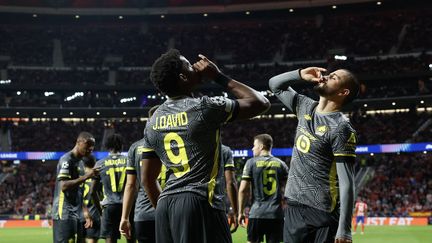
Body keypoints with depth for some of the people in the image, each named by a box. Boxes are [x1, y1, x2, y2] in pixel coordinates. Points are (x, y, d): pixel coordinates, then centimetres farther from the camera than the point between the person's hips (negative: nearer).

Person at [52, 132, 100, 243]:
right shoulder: (67, 160, -10)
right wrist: (86, 176, -23)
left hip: (75, 213, 9)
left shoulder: (80, 162, 19)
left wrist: (85, 211, 18)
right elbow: (64, 186, -21)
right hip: (64, 214, -9)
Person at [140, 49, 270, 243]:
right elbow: (260, 103, 2)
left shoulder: (153, 122, 12)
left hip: (165, 205, 7)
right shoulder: (203, 108, -7)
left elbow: (147, 179, 16)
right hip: (199, 202, -7)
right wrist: (219, 76, 6)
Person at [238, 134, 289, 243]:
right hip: (276, 214, 2)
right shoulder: (281, 164, 9)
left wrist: (241, 212, 4)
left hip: (257, 213, -2)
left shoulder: (251, 163, 0)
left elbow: (243, 190, -3)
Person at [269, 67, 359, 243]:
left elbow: (346, 184, -16)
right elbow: (275, 85, 25)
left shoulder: (341, 128, -12)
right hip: (293, 208, 7)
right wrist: (300, 74, 7)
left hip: (322, 213, -7)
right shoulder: (306, 107, 9)